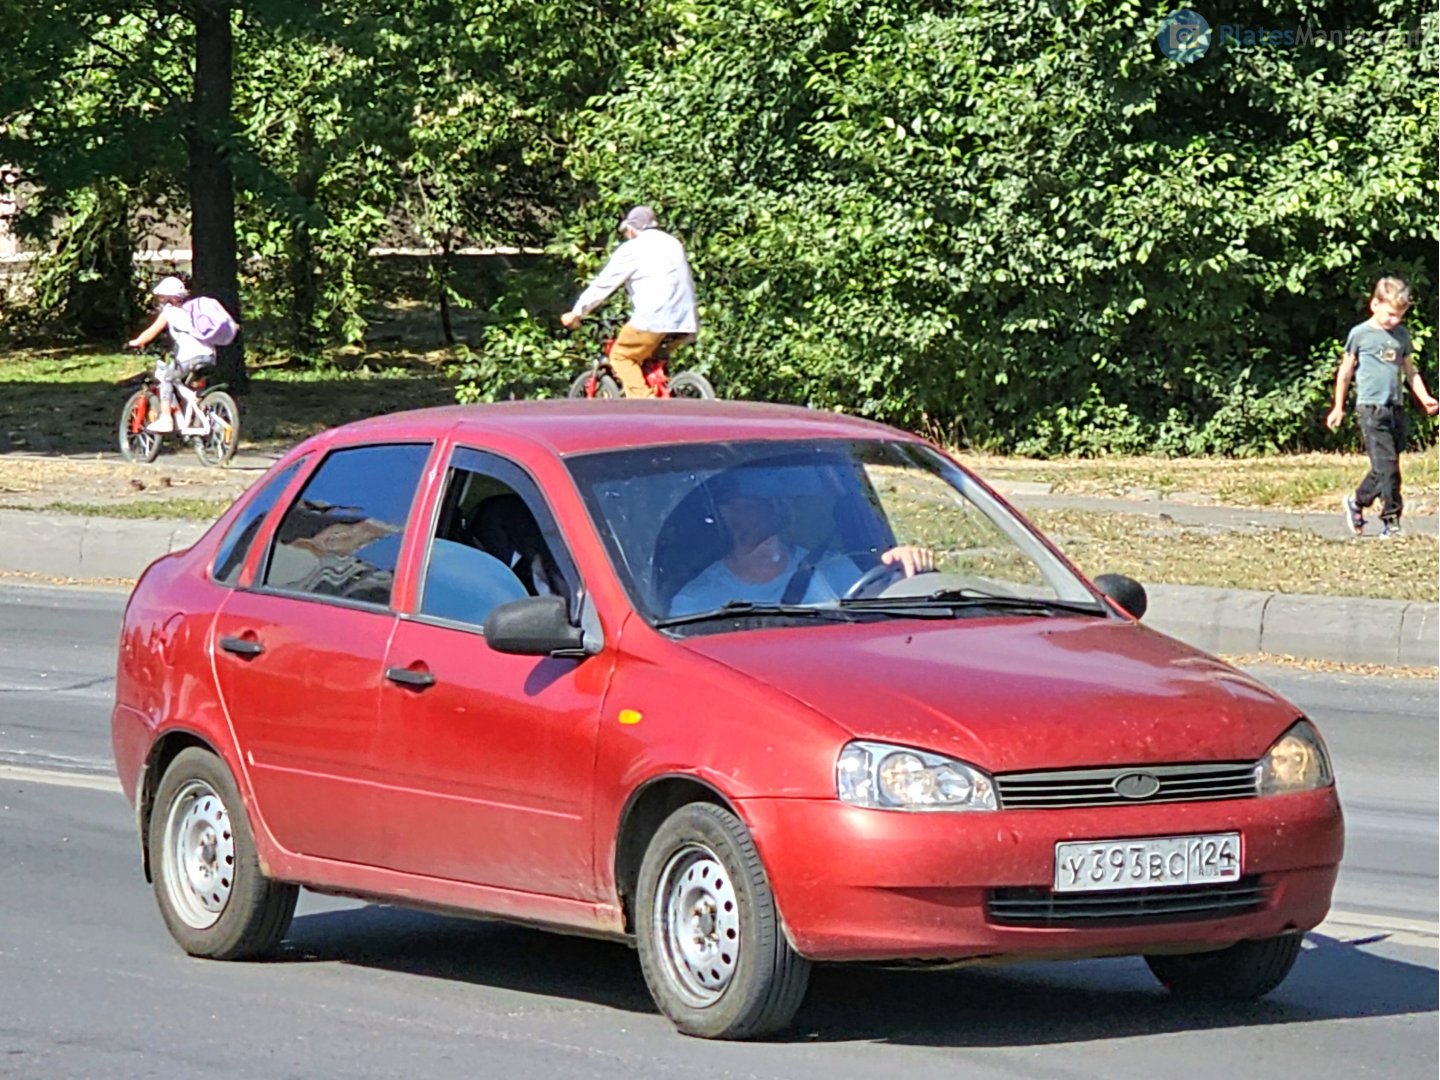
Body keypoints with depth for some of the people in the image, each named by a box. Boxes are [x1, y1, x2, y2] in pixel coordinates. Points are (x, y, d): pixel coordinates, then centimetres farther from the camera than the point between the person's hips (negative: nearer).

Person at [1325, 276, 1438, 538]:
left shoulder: (1402, 335, 12)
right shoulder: (1360, 334, -2)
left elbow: (1409, 371, 21)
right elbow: (1345, 371, 6)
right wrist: (1338, 407, 9)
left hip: (1396, 408, 5)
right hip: (1371, 407, -5)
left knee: (1384, 467, 8)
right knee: (1387, 467, -13)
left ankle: (1357, 502, 30)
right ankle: (1391, 521, -10)